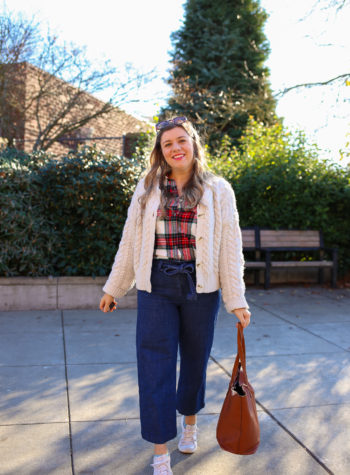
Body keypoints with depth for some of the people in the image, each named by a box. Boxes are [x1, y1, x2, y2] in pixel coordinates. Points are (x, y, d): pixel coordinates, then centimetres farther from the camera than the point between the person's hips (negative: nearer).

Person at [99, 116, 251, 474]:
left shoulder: (217, 190, 3)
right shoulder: (147, 188, 7)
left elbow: (230, 247, -1)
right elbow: (130, 241, 10)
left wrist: (236, 300, -6)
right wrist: (113, 288, 12)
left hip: (200, 287, 0)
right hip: (156, 286, 1)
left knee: (195, 359, 14)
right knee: (155, 364, -2)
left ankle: (189, 422, 42)